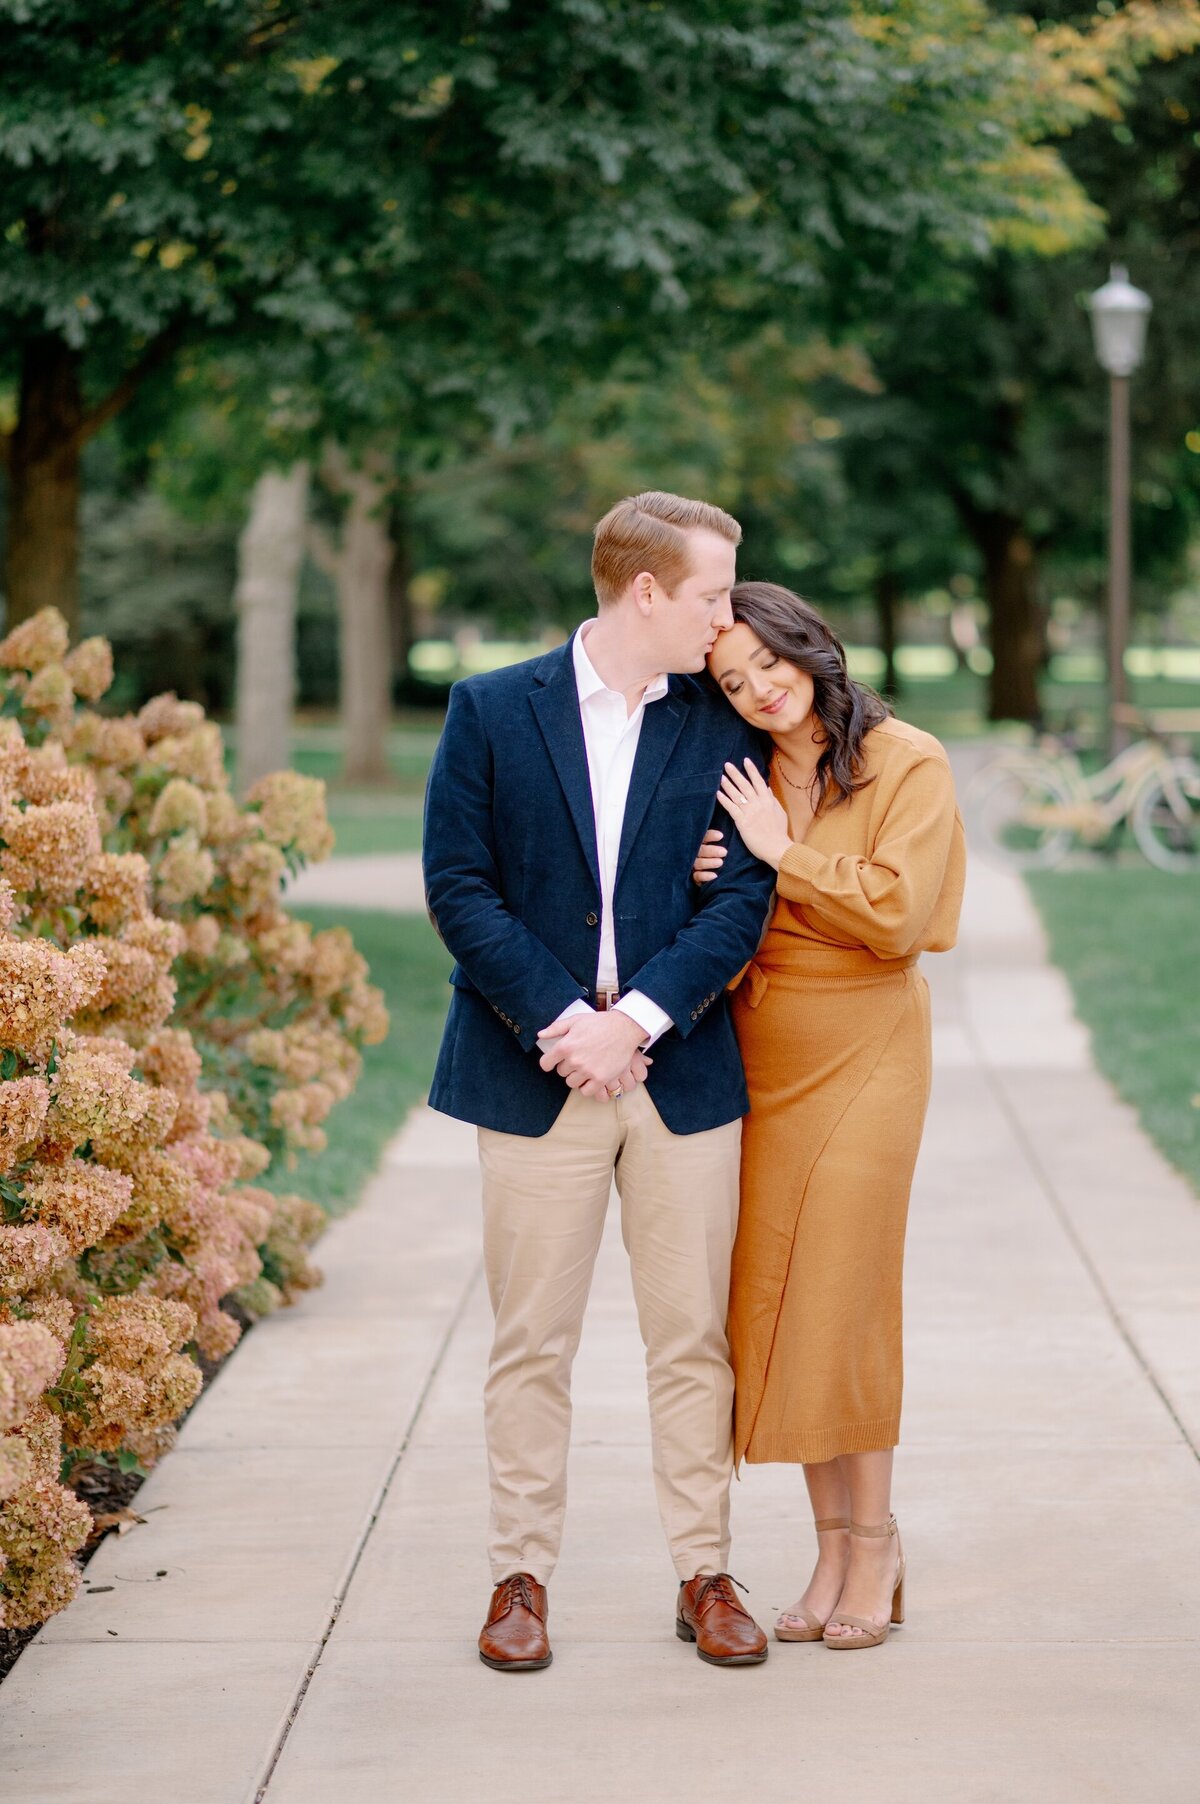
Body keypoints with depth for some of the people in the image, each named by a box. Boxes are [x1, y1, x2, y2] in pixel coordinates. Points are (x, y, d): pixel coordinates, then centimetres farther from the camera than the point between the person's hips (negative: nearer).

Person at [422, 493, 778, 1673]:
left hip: (683, 1074, 2)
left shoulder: (723, 726, 5)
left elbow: (741, 896, -2)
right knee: (531, 1342, 5)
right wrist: (563, 1019, -13)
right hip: (536, 1073, -1)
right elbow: (459, 888, -4)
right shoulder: (492, 712, 1)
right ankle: (520, 1576, 15)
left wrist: (636, 1019, -14)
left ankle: (704, 1576, 16)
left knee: (694, 1338, 6)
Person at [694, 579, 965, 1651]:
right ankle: (835, 1547, 13)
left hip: (862, 1051, -5)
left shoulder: (908, 764, -5)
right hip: (758, 1057, 5)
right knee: (773, 1300, 3)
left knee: (840, 1295, -7)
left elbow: (896, 913, -14)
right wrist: (706, 882, -8)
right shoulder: (741, 780, 9)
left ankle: (873, 1541, 6)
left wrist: (782, 851, -12)